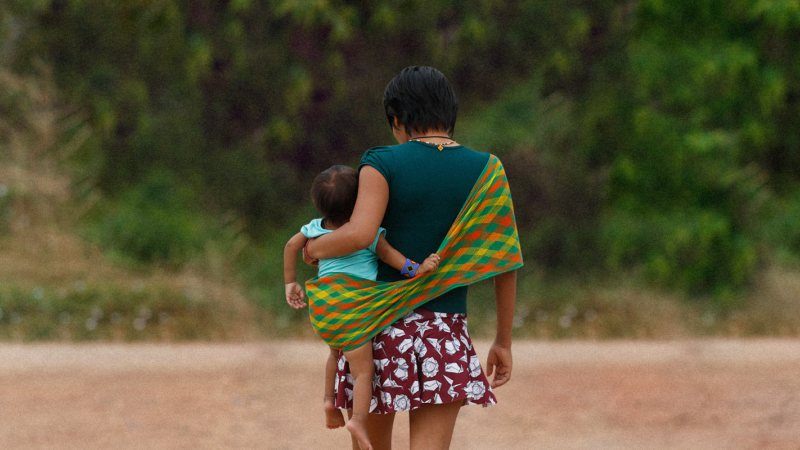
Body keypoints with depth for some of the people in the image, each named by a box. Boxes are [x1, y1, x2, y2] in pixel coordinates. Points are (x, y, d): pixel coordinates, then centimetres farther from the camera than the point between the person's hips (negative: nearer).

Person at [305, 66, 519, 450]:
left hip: (378, 324, -1)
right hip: (444, 330, 1)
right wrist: (503, 342, 12)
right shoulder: (485, 172, 4)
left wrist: (315, 248, 0)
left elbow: (360, 234, -21)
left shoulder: (384, 164, -5)